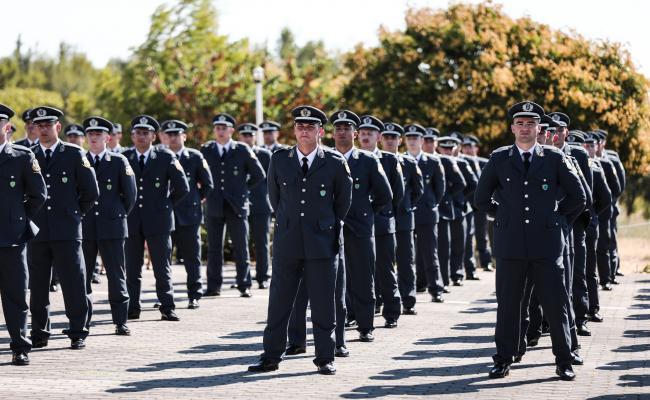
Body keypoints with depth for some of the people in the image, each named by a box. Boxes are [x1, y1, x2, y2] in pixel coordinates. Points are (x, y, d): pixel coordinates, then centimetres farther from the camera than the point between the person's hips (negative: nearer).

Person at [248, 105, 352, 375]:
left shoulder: (335, 163, -1)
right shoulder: (279, 160, 5)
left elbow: (343, 201, 12)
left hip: (321, 242, -2)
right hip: (286, 242, 2)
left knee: (323, 304, 2)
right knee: (279, 302, 4)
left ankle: (325, 358, 10)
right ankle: (271, 357, 10)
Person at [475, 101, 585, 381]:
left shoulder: (555, 159, 5)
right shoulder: (498, 159, 7)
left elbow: (578, 197, 13)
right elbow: (481, 198, 17)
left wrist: (559, 219, 11)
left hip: (546, 244, -1)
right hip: (510, 245, 1)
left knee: (556, 304, 0)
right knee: (507, 305, 4)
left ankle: (564, 362, 10)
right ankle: (503, 360, 12)